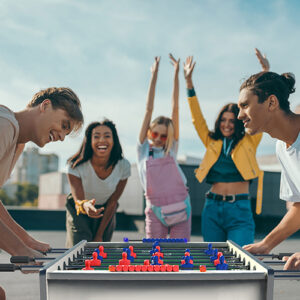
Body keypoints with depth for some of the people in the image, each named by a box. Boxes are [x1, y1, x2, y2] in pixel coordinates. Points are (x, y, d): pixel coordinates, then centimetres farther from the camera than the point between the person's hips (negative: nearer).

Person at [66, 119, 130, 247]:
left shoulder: (123, 166, -21)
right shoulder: (76, 166, -27)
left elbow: (112, 202, -11)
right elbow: (78, 200, -32)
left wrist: (99, 235, -8)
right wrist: (84, 205, -58)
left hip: (106, 214, 2)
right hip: (79, 213, -2)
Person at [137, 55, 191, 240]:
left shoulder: (171, 148, 6)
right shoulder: (143, 148, 4)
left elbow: (175, 108, 4)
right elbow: (149, 109, 2)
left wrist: (176, 74, 4)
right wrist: (154, 75, 2)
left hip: (180, 209, 1)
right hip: (155, 211, -1)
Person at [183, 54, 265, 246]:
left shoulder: (249, 142, 6)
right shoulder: (212, 142, 12)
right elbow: (197, 117, 8)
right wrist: (189, 82, 2)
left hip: (240, 210, -3)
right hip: (212, 208, 3)